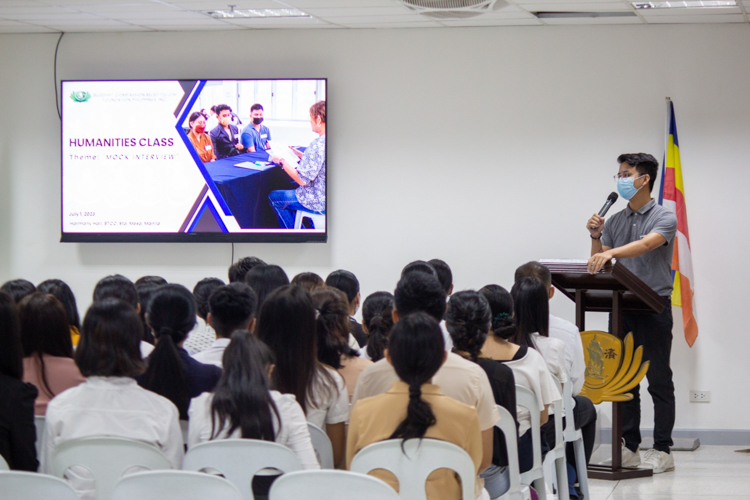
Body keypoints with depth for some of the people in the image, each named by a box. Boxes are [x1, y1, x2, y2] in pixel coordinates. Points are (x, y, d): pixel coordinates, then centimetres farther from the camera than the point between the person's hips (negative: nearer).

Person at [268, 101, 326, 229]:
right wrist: (299, 154, 16)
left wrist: (282, 161, -14)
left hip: (318, 202, -9)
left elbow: (302, 180, -25)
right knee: (292, 187, 34)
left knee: (274, 197, 12)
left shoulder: (317, 145, -28)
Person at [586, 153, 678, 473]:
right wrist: (596, 237, -6)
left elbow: (647, 244, -26)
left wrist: (610, 253, -41)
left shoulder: (664, 218, -5)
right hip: (621, 306, 6)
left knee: (659, 380, -2)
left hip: (654, 306, -6)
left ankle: (662, 450, 0)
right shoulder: (615, 221, 14)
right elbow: (598, 263, 12)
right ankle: (629, 448, 13)